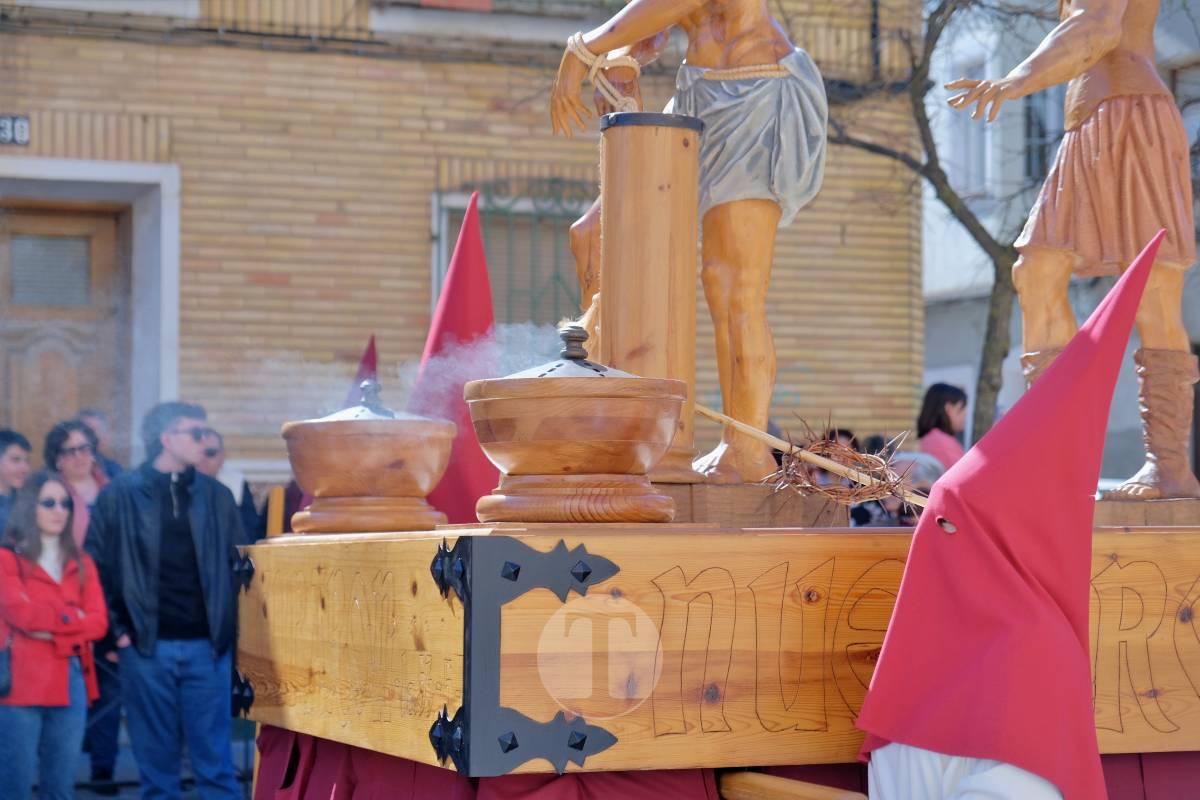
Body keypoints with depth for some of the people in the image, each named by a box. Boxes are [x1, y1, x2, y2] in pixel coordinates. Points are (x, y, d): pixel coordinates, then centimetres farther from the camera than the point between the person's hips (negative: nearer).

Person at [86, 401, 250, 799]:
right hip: (146, 648, -1)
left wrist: (229, 626, 3)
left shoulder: (216, 496, 9)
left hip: (207, 646, 2)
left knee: (215, 760, 1)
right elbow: (95, 566, 2)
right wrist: (116, 628, -5)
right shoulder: (120, 495, 1)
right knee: (156, 762, 4)